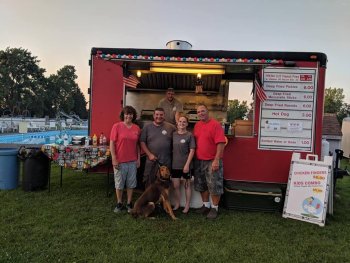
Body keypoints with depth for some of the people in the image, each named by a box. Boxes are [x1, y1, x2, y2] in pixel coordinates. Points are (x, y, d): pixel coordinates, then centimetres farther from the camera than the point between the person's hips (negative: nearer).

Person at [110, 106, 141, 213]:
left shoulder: (137, 128, 4)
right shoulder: (117, 126, -6)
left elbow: (137, 145, 10)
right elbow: (112, 143, -7)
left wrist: (138, 159, 7)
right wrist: (114, 159, -11)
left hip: (133, 161, 3)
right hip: (120, 161, -3)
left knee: (131, 184, 11)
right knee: (119, 184, 10)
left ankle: (129, 203, 26)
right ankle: (119, 203, 26)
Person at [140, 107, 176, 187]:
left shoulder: (171, 127, 3)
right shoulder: (147, 127, 4)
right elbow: (142, 142, 1)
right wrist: (149, 154, -9)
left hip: (166, 161, 0)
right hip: (151, 160, 0)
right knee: (149, 183, 8)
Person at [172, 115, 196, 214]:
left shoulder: (189, 135, -6)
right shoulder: (173, 134, 4)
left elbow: (192, 151, -9)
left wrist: (187, 164, -14)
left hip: (185, 165, -3)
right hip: (175, 164, 3)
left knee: (187, 185, 10)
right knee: (175, 185, 8)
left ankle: (187, 205, 23)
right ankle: (177, 204, 27)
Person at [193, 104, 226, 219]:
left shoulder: (215, 124, -12)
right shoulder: (197, 125, 8)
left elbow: (220, 143, -17)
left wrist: (216, 160, -21)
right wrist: (195, 158, 9)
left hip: (212, 161, -6)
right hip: (199, 161, 7)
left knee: (214, 186, 2)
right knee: (201, 185, 15)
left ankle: (214, 208, 16)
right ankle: (206, 205, 31)